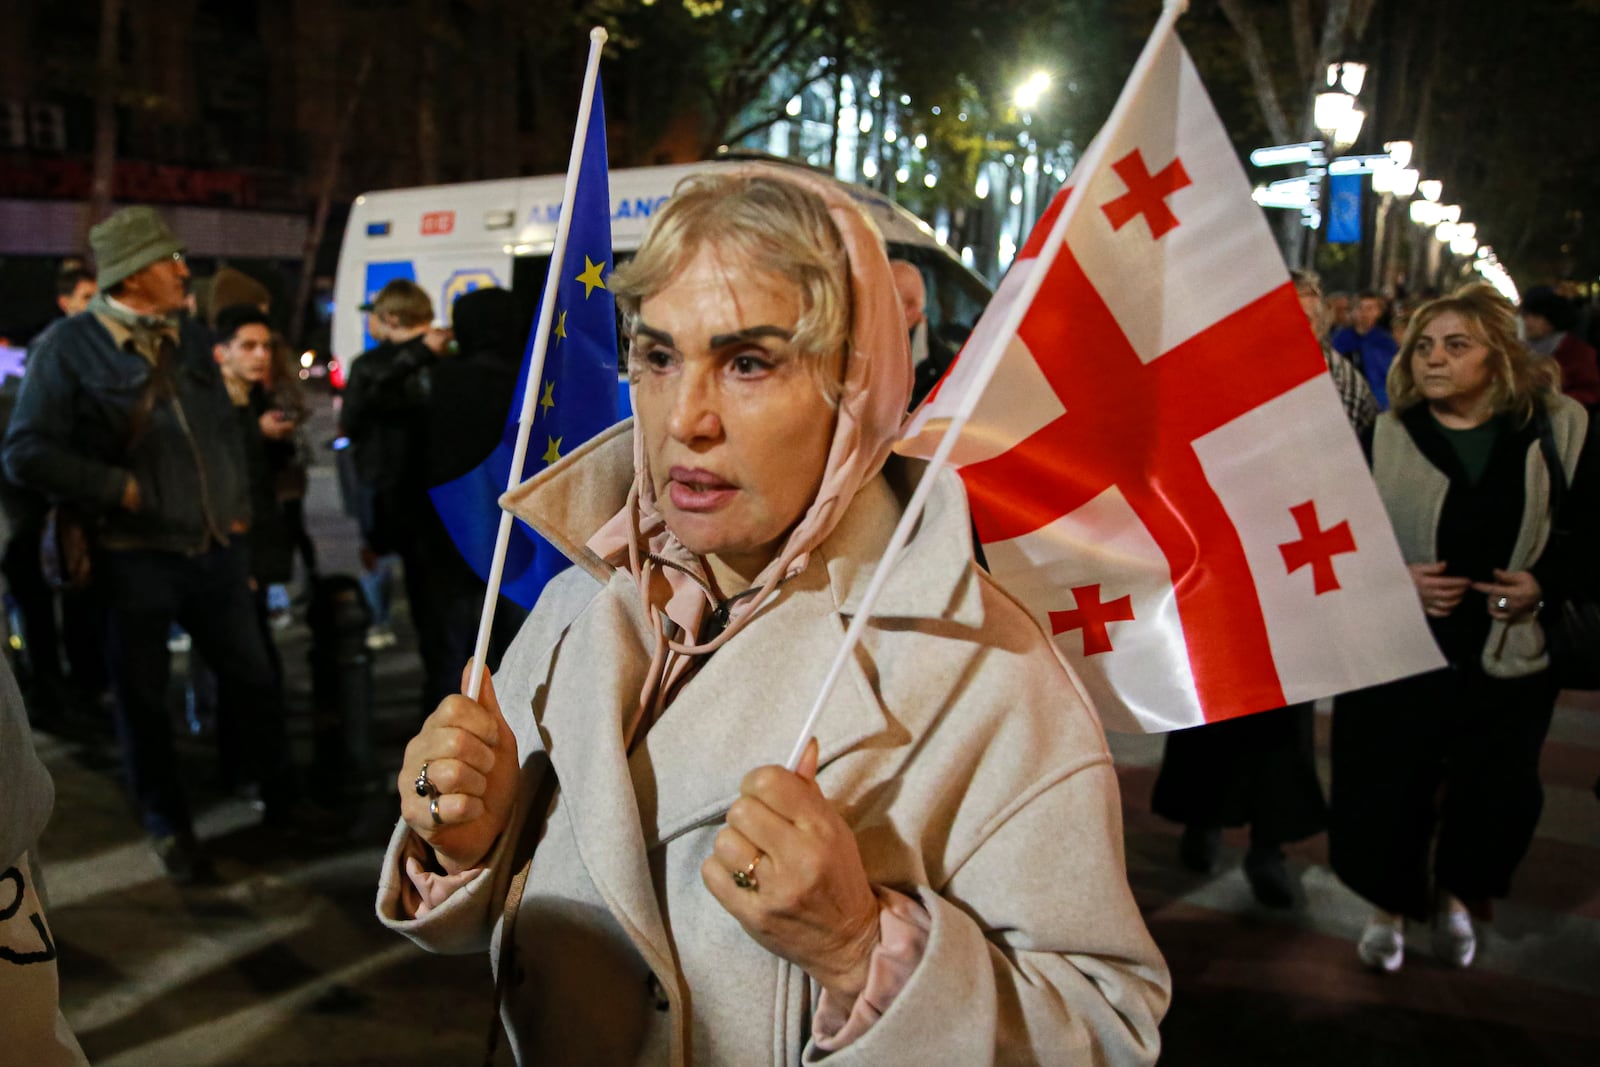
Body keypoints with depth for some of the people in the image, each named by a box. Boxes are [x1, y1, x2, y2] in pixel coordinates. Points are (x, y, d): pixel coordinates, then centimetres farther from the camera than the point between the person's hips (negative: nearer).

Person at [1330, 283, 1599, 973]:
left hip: (1507, 660, 1)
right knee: (1387, 793, 4)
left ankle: (1455, 896, 40)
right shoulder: (1383, 438, -3)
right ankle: (1390, 906, 32)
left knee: (1495, 799, 9)